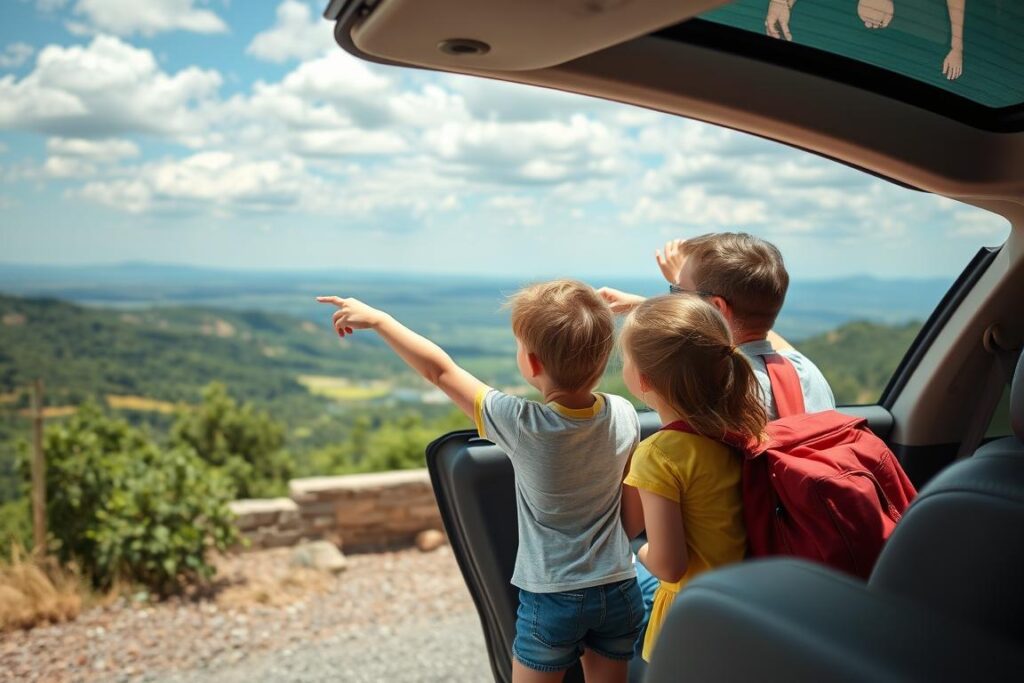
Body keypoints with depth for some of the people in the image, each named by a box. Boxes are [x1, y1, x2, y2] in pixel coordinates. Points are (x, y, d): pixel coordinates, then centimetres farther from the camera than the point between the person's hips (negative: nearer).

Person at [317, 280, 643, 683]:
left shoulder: (519, 425, -21)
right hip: (620, 589, 4)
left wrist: (376, 319, 0)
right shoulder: (624, 414, -9)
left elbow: (439, 369, -11)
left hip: (553, 598, -4)